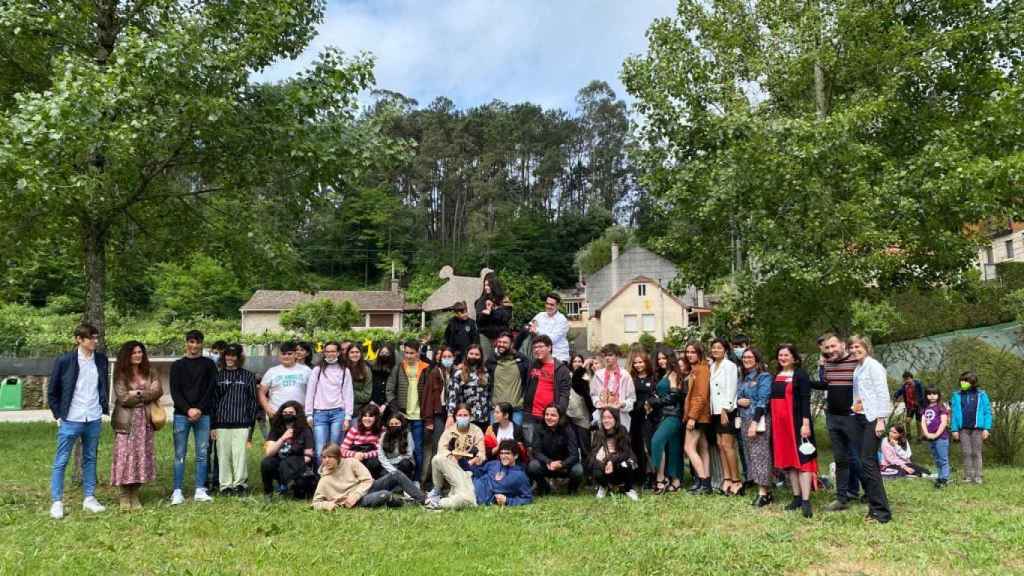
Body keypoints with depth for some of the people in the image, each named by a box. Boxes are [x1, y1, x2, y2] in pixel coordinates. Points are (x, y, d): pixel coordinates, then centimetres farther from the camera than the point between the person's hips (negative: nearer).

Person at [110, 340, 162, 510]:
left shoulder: (149, 374, 12)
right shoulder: (121, 375, -1)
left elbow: (158, 391, 0)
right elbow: (123, 398, -10)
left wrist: (137, 393, -10)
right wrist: (146, 395, -3)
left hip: (144, 421, 4)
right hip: (126, 421, -4)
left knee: (142, 457, 3)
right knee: (125, 456, -4)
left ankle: (135, 496, 12)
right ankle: (124, 496, 7)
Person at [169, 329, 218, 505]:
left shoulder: (209, 364, 9)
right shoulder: (177, 365, 10)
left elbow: (212, 389, 2)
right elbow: (174, 391, 2)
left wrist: (200, 409, -11)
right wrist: (188, 409, -11)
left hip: (203, 415, 0)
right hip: (181, 414, 0)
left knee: (202, 454, 0)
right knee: (180, 454, 1)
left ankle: (200, 490, 5)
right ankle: (177, 492, 4)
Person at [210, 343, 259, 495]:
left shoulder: (248, 376, 8)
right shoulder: (218, 376, 13)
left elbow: (253, 401, 6)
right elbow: (213, 401, 12)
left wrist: (251, 423, -1)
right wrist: (213, 425, 6)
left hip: (241, 423, -2)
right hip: (222, 423, 2)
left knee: (240, 454, -6)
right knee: (224, 455, 3)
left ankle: (240, 483, 3)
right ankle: (225, 485, 11)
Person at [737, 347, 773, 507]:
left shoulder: (764, 376, -6)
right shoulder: (743, 378, 17)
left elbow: (762, 401, -14)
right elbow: (738, 397, 20)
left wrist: (755, 422, -20)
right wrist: (738, 401, -5)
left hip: (759, 420, -8)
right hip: (745, 420, 8)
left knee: (759, 454, -9)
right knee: (751, 454, 7)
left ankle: (763, 493, -8)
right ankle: (766, 490, 12)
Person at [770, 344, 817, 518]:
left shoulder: (800, 375, -5)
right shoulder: (776, 376, 15)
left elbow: (805, 400, -11)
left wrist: (806, 423, -19)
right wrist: (772, 422, 15)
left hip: (797, 422, -7)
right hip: (779, 423, 7)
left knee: (802, 458, -9)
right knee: (787, 459, 7)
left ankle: (806, 501, -11)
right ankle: (797, 497, 14)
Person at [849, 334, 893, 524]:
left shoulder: (873, 366, -7)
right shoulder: (857, 369, 17)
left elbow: (883, 393, -13)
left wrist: (881, 420, -17)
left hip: (873, 418, -8)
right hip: (861, 419, 8)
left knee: (868, 462, -12)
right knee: (867, 463, 8)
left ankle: (882, 511, -8)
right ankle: (875, 508, 13)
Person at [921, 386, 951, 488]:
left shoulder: (941, 407, -3)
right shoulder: (925, 408, 14)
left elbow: (944, 422, -10)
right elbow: (923, 422, 6)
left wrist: (936, 434, -14)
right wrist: (927, 434, -7)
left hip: (941, 437, -7)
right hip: (930, 438, 7)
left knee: (943, 459, -5)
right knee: (937, 460, 13)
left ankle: (944, 479, -6)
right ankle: (940, 477, 20)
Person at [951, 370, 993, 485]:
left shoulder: (981, 395, 1)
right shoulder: (957, 395, 5)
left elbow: (987, 412, 0)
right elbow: (954, 413, 5)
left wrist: (986, 428, -7)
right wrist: (954, 429, 0)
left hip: (977, 428, -1)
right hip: (963, 429, 1)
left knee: (976, 453, 3)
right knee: (966, 453, 4)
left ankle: (977, 477, 9)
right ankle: (968, 476, 9)